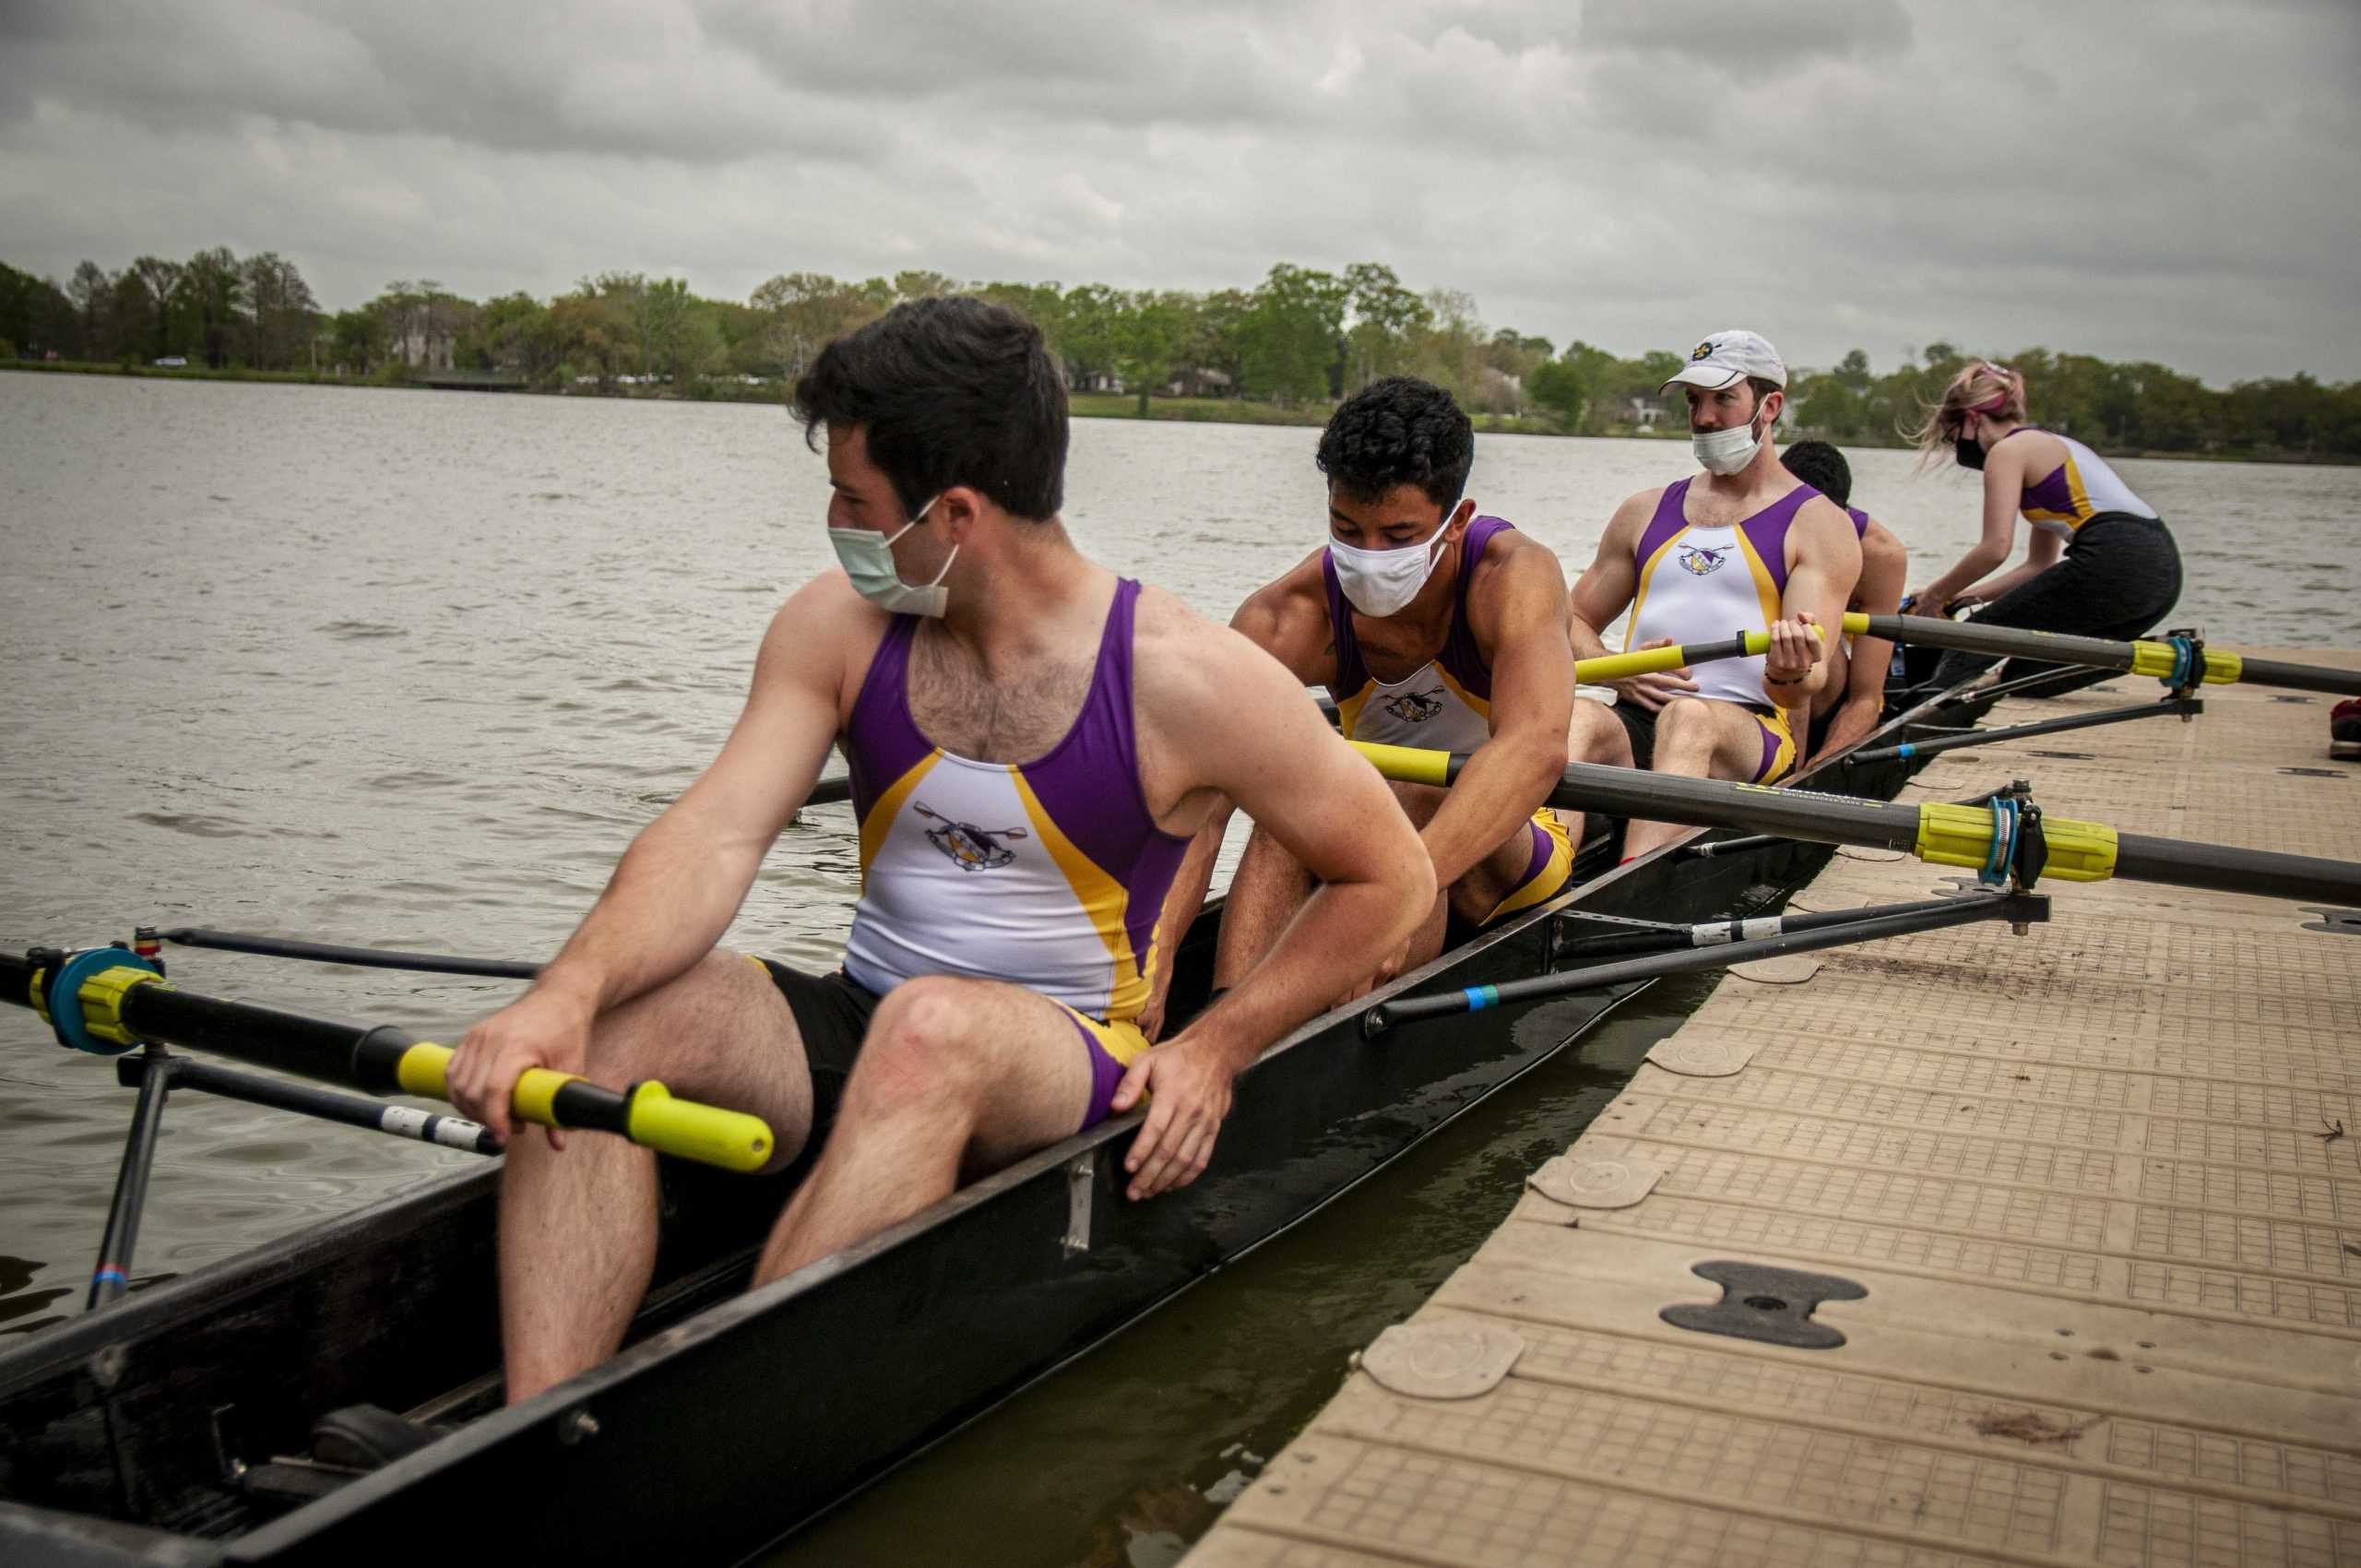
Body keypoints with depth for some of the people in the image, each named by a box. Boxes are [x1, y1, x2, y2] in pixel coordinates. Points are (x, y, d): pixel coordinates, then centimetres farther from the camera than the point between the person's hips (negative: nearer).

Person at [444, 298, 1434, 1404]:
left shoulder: (1187, 680, -12)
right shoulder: (839, 627, 0)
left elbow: (1393, 878, -3)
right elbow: (717, 834, -12)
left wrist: (1213, 1050, -9)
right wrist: (569, 991, -30)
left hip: (1067, 1066, -4)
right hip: (855, 1030, 5)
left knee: (932, 1026, -38)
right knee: (607, 1018, -22)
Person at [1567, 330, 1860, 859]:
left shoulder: (1819, 526, 8)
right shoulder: (1645, 512, 23)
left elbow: (1811, 678, -4)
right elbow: (1574, 621, 23)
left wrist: (1791, 673, -30)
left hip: (1755, 732, -3)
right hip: (1637, 719, 3)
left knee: (1689, 716, -39)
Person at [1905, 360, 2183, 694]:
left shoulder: (2007, 451, 2)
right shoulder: (2051, 445, 30)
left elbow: (1995, 548, -9)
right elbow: (2039, 565, 29)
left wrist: (1936, 594, 4)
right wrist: (1959, 596, 26)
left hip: (2115, 564, -8)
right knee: (2024, 675, 13)